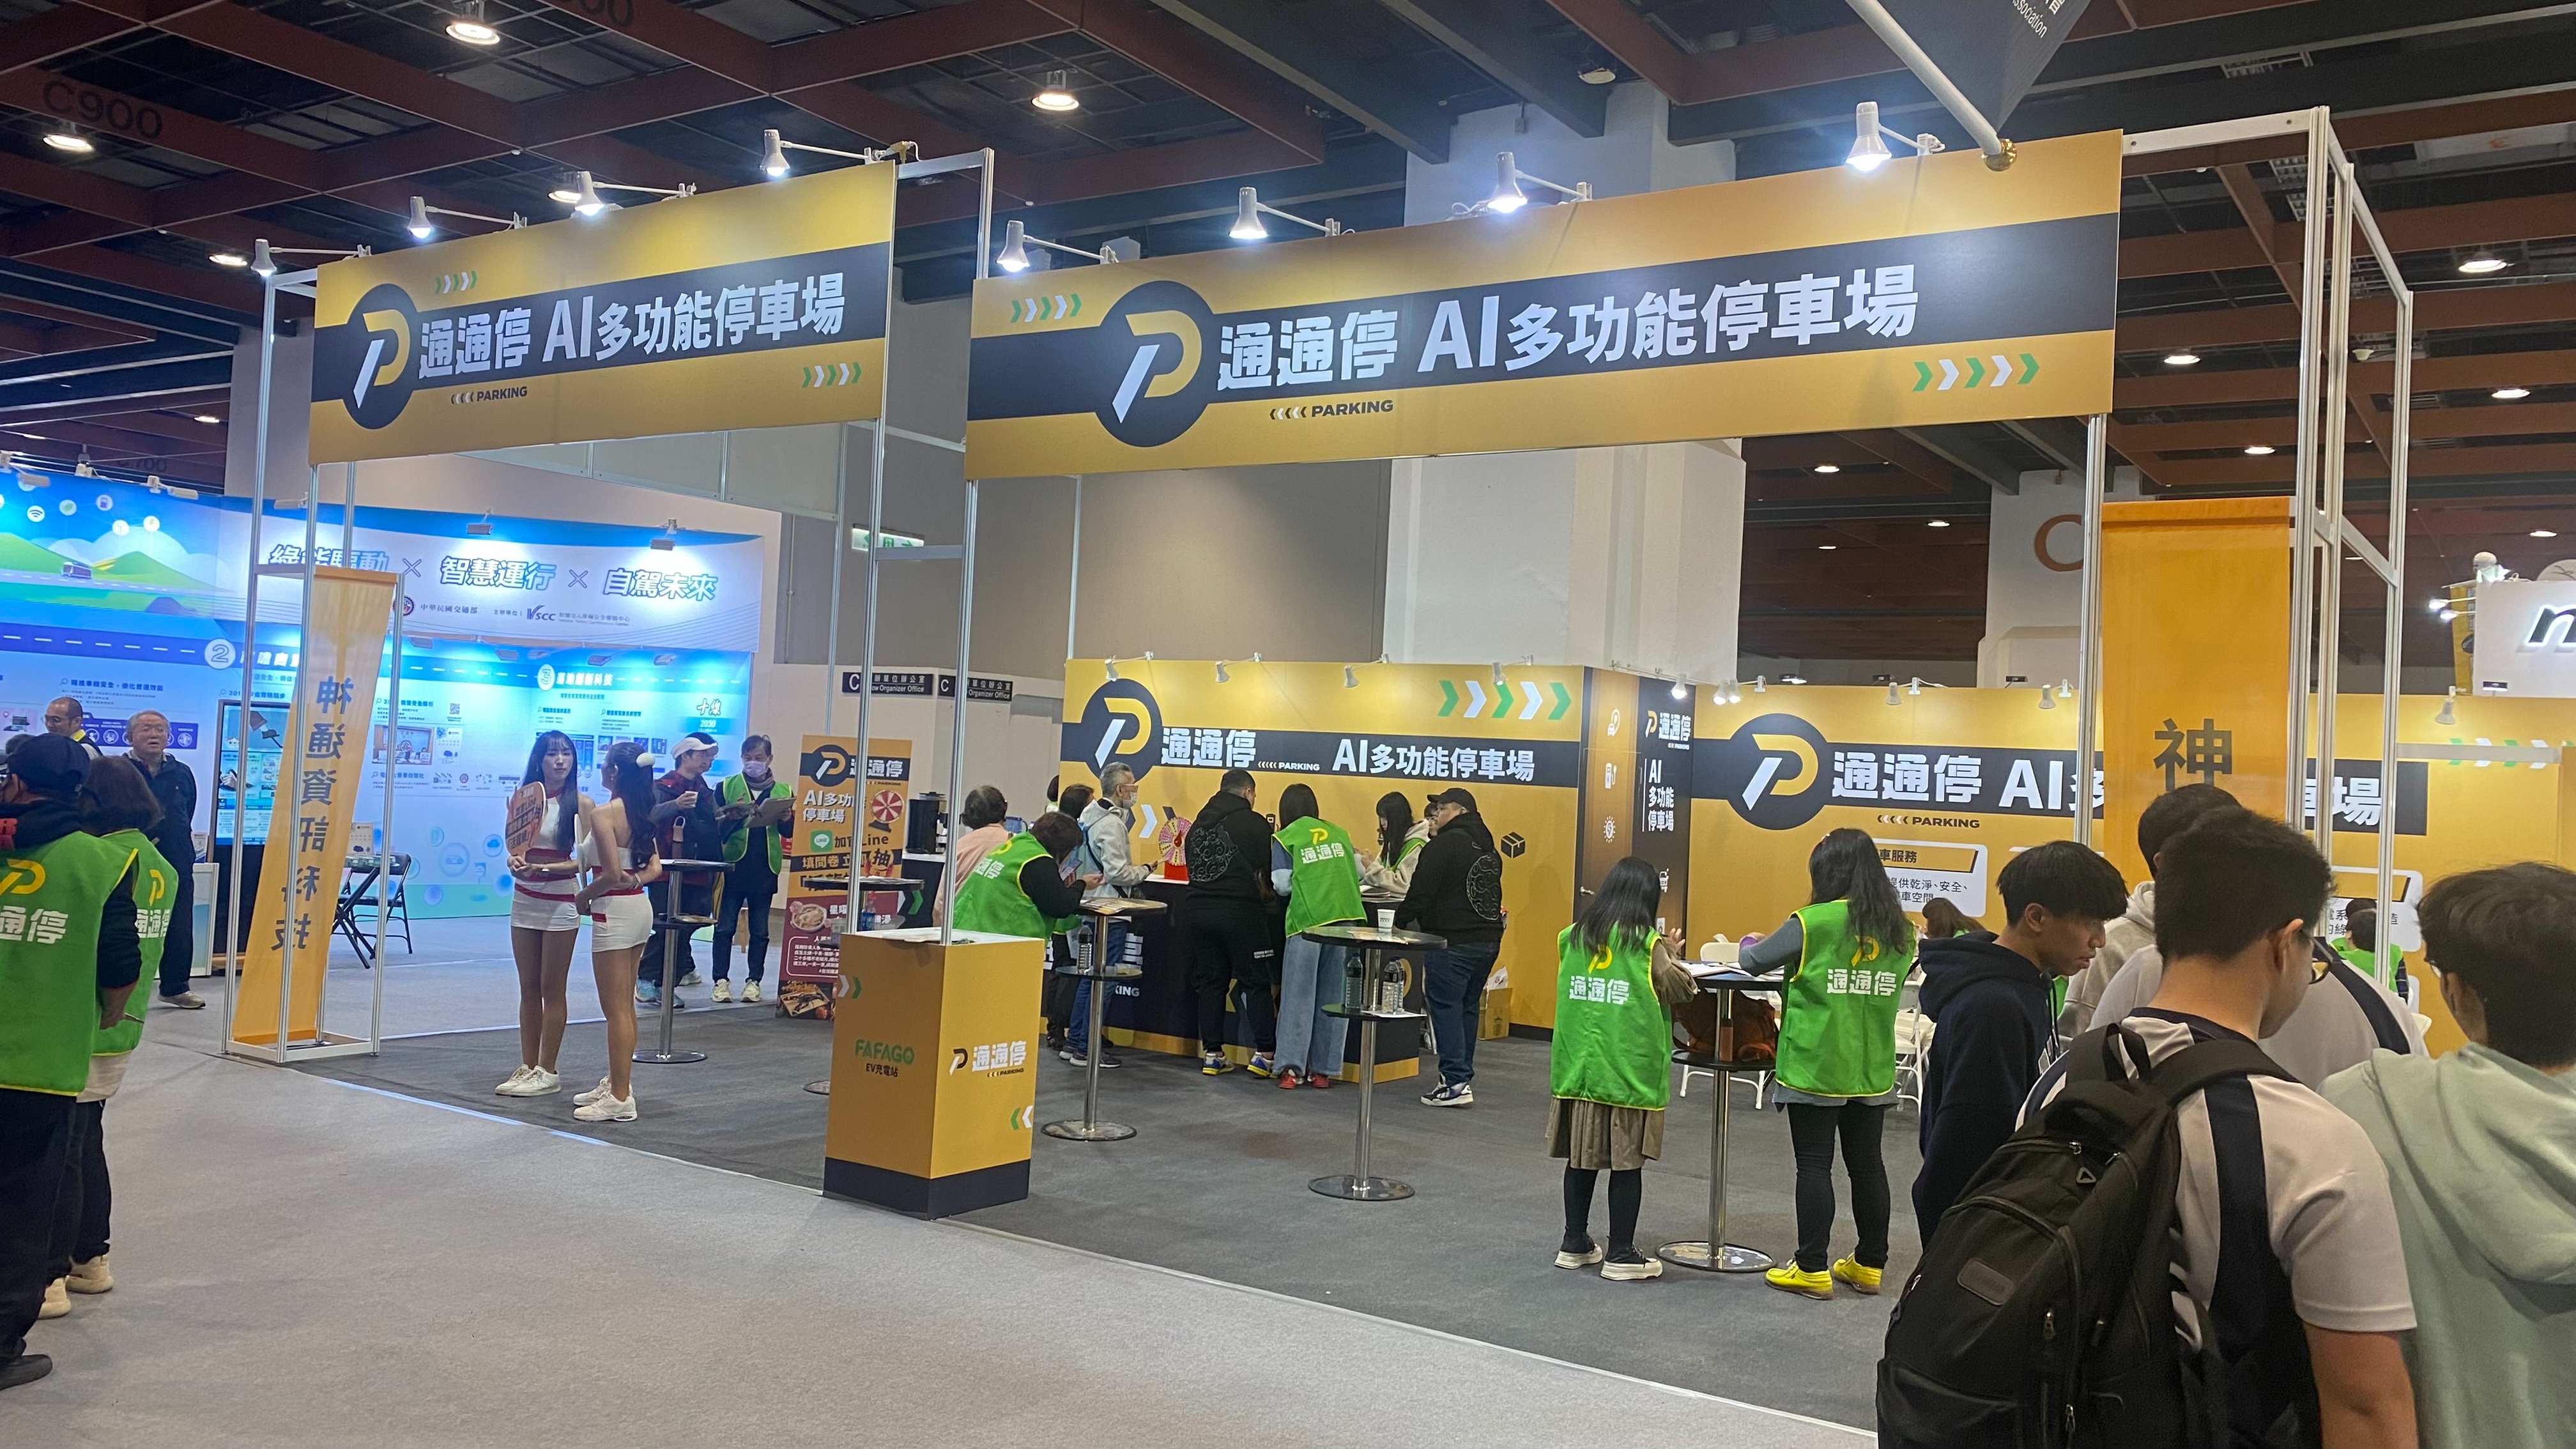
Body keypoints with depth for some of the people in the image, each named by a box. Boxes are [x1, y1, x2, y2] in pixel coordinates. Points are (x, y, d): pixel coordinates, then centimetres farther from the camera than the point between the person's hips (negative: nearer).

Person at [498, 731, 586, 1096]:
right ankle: (527, 1068, 17)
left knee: (552, 989, 2)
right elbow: (514, 847, 10)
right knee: (528, 989, 10)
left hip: (561, 902, -4)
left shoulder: (581, 803, -7)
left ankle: (547, 1071, 9)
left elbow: (585, 860, -8)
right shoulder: (524, 798, 4)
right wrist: (515, 861, -12)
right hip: (524, 899, 4)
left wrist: (550, 867, -22)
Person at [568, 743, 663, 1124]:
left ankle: (621, 1099, 3)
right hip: (640, 908, 9)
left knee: (616, 1009, -2)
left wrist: (584, 896, -5)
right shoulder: (640, 813, 8)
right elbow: (654, 868, 7)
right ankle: (617, 1083, 27)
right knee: (624, 1005, 17)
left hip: (615, 913, -9)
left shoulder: (604, 813, -16)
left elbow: (612, 874, -20)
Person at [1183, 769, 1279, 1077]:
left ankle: (1212, 1054, 12)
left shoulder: (1198, 823, 12)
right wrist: (1264, 893, 11)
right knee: (1256, 982, 3)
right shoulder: (1254, 823, -6)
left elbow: (1192, 866, 15)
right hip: (1241, 912, -5)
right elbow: (1269, 871, -6)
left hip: (1200, 909, 5)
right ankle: (1263, 1053, 1)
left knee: (1209, 982, 10)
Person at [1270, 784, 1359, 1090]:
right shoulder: (1339, 833, 14)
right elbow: (1358, 873, 16)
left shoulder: (1284, 838, 4)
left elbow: (1282, 885, -2)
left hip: (1308, 921, -3)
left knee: (1299, 995, 4)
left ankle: (1292, 1067, -1)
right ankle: (1323, 1069, 10)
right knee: (1333, 996, 8)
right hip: (1347, 917, 3)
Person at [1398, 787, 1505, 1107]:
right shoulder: (1488, 849, 15)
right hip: (1489, 939, 8)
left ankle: (1456, 1083, -8)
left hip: (1452, 941, -8)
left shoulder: (1444, 845, -12)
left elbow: (1420, 893, -14)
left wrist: (1399, 921, 0)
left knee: (1445, 1006, -4)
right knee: (1468, 1008, 15)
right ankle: (1464, 1076, 21)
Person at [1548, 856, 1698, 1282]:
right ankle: (1621, 1255, 10)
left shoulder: (1572, 937, 4)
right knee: (1626, 1161, 4)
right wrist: (1672, 957, 13)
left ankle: (1575, 1244, 22)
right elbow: (1682, 990, -6)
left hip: (1579, 1066, 4)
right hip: (1630, 1069, -4)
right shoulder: (1648, 944, -8)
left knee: (1582, 1156, 13)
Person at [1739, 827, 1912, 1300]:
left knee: (1815, 1165, 2)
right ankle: (1870, 1264, 23)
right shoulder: (1900, 930, 2)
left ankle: (1812, 1269, 6)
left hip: (1814, 1068, -5)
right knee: (1867, 1164, 13)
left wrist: (1751, 942, 17)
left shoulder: (1814, 923, -14)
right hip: (1873, 1071, 5)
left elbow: (1755, 962, -6)